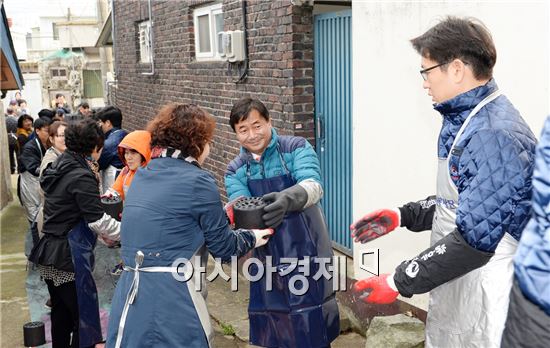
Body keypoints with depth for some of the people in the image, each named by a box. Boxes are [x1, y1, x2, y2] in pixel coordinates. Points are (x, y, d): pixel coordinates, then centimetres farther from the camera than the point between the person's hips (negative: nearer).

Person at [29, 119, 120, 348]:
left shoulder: (58, 167, 9)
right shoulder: (82, 177, -18)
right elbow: (98, 219, -19)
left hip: (49, 253, 9)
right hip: (69, 257, -9)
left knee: (61, 313, 20)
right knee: (84, 315, 0)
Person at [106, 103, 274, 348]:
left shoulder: (141, 177, 10)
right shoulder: (198, 181, -10)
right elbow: (224, 247, -2)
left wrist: (220, 215, 27)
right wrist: (253, 238, 17)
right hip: (171, 303, -6)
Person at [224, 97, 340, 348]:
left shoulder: (297, 148, -7)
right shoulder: (235, 171, 4)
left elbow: (313, 186, -24)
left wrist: (288, 198, -44)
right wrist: (234, 214, -34)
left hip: (305, 250, -4)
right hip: (268, 257, 4)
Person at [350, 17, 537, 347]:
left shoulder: (495, 135, -24)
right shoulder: (465, 120, 7)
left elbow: (474, 239, -26)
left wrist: (400, 282, -20)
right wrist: (403, 215, 6)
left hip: (483, 304, -9)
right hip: (453, 290, 9)